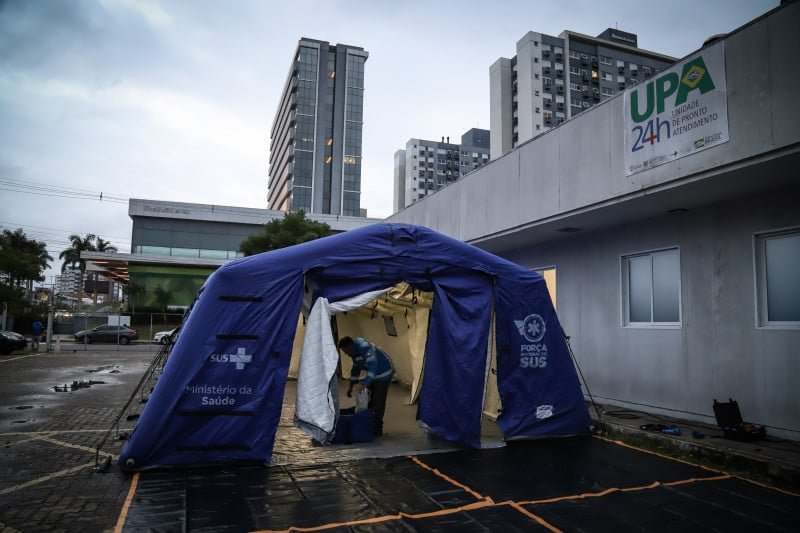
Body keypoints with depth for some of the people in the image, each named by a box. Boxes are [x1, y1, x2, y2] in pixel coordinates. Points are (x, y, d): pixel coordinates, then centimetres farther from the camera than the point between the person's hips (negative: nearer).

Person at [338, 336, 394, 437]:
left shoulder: (364, 347, -29)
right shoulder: (355, 350, 2)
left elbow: (372, 365, -40)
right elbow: (356, 368, 14)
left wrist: (364, 384, -45)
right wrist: (351, 386, 12)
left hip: (384, 373, -10)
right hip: (374, 373, 10)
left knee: (378, 402, -7)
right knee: (371, 400, 11)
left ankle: (377, 430, 2)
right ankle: (370, 426, 20)